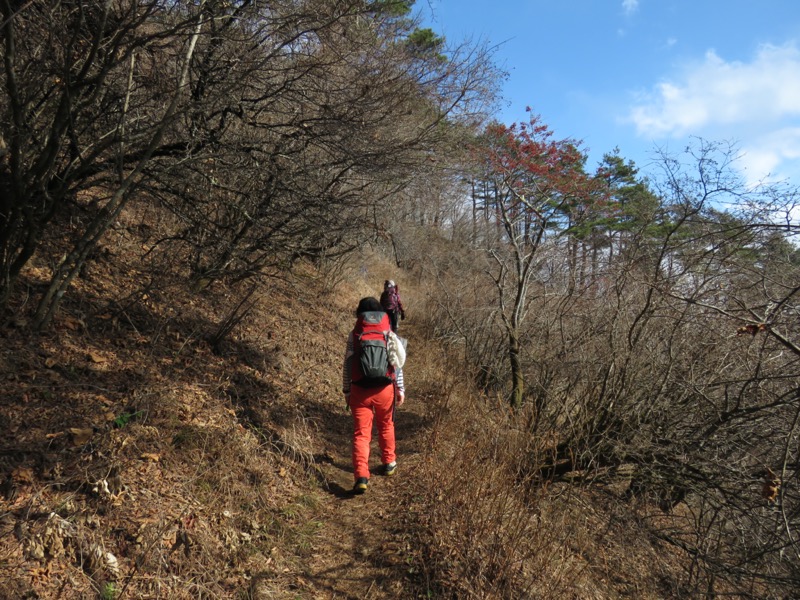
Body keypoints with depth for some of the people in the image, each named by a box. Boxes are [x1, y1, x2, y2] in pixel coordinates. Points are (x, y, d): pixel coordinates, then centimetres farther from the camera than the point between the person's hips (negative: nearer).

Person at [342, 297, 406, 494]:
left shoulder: (354, 335, -2)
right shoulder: (389, 334, 0)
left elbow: (347, 365, -1)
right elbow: (397, 364, -1)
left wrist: (346, 390, 8)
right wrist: (401, 389, 6)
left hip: (360, 390, -1)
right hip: (384, 389, 1)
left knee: (361, 433, 1)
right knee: (386, 426, 25)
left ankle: (361, 477, -11)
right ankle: (389, 463, 38)